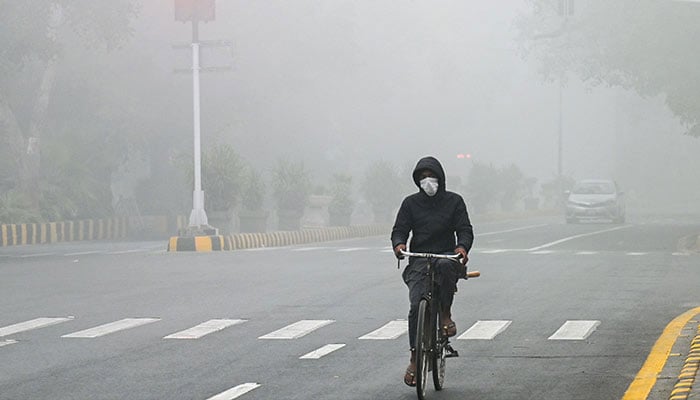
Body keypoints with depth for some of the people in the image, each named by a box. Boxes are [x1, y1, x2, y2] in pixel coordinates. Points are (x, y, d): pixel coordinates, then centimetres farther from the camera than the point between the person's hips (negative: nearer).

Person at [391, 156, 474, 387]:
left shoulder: (454, 201, 9)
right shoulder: (411, 203, 11)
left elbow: (465, 229, 3)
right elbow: (399, 229, 7)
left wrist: (462, 246, -20)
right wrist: (399, 244, -17)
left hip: (446, 255, -1)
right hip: (419, 259, 1)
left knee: (445, 266, -39)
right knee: (416, 306, -17)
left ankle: (446, 315, -18)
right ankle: (414, 359, -9)